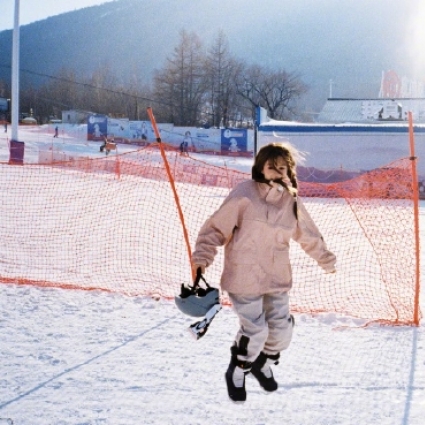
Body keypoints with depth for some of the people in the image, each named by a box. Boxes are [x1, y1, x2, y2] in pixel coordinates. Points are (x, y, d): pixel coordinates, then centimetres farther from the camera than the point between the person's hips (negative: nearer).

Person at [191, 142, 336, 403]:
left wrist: (325, 259, 26)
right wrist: (202, 256, -18)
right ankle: (237, 372, 22)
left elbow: (309, 235, 18)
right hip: (243, 278, -6)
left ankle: (263, 364, 40)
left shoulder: (291, 201, 3)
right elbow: (217, 226, -11)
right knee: (255, 330, -7)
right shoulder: (244, 194, -14)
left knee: (282, 327, 8)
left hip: (277, 278, 6)